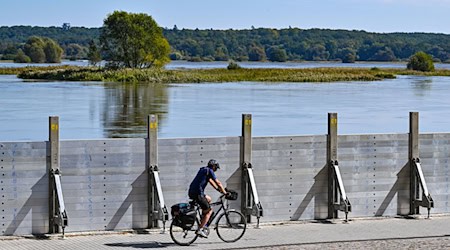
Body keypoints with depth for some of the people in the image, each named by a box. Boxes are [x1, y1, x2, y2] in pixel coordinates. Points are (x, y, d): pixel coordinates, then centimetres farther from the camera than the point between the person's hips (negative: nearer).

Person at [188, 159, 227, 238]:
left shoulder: (203, 169, 22)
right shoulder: (209, 171, -5)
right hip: (198, 193, -9)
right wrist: (224, 192, 4)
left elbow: (211, 181, 31)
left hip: (192, 192, 9)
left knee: (208, 199, 30)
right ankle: (200, 230, -9)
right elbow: (218, 183, -5)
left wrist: (219, 189, 32)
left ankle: (203, 224, 24)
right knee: (209, 211, -1)